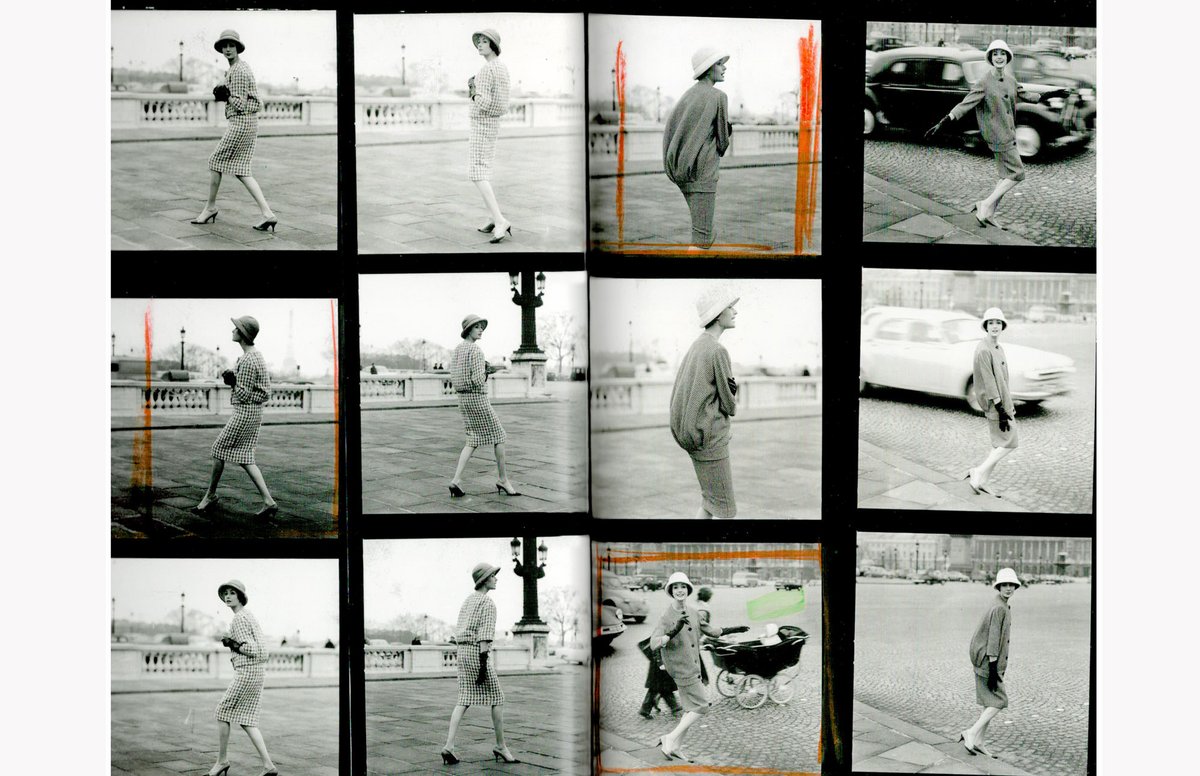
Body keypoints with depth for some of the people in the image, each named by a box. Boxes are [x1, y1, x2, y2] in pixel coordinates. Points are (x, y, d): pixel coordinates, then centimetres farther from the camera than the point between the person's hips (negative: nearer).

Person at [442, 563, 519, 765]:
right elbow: (485, 636, -18)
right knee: (497, 699, 5)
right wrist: (483, 665, -20)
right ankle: (501, 746, 12)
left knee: (464, 701, 5)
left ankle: (449, 746, -8)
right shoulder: (488, 603, -11)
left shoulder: (467, 601, 17)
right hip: (478, 652, -8)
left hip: (462, 651, 8)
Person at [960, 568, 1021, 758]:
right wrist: (993, 669, -22)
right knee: (998, 702, -7)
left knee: (990, 703, 11)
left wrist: (996, 667, 23)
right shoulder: (999, 608, -17)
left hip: (986, 661, 10)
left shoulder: (1003, 607, 14)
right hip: (988, 662, -10)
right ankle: (971, 734, -7)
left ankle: (978, 742, 15)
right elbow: (993, 639, -21)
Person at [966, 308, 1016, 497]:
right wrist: (1001, 410, -22)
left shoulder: (998, 348, 12)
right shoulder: (983, 350, -18)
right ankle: (978, 474, -2)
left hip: (1002, 400, 10)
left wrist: (1010, 403, 21)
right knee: (1008, 444, -8)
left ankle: (982, 482, 17)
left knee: (1000, 444, 11)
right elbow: (989, 382, -21)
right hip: (994, 403, -10)